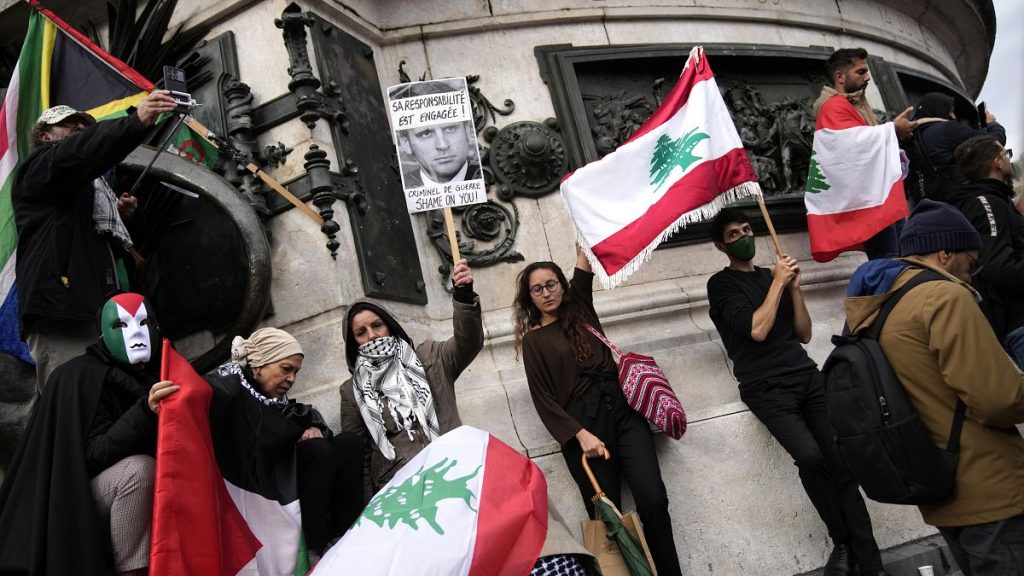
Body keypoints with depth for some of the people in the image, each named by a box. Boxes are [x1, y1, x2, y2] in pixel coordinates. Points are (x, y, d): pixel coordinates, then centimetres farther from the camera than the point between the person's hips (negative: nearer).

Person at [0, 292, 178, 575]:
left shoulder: (156, 374, 1)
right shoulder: (84, 377, -15)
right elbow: (94, 453, -25)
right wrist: (145, 411, -38)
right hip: (77, 500, -6)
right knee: (139, 468, -30)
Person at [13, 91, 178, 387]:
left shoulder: (84, 186, 34)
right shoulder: (39, 167, 7)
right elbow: (79, 151, -16)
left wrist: (117, 215, 16)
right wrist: (136, 122, -31)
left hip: (97, 311, 9)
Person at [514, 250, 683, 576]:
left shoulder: (579, 310, 20)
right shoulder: (534, 340, 9)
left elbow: (584, 271, 17)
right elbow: (544, 400, 2)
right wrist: (580, 434, -11)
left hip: (621, 405, 3)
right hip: (583, 420, -3)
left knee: (653, 499, -16)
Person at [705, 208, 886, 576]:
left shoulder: (773, 275, 19)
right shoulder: (721, 284, 3)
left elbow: (804, 334, 17)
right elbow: (757, 330, -12)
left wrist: (794, 287, 5)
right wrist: (777, 283, -4)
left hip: (807, 378, 5)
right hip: (766, 389, -5)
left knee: (842, 463, -9)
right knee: (810, 458, -26)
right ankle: (842, 543, -5)